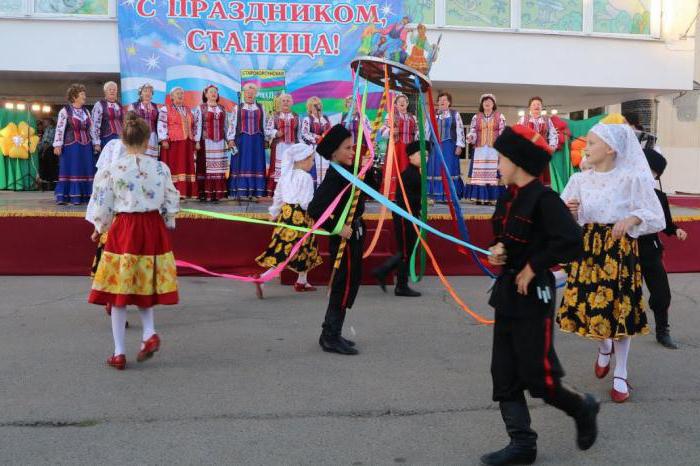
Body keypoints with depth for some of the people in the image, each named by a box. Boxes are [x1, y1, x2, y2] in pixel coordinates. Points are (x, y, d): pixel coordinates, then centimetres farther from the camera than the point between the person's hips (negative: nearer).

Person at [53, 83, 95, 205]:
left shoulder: (86, 111, 12)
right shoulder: (65, 111, -5)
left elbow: (92, 128, 16)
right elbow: (59, 129, -9)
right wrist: (57, 145, -14)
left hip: (86, 146, 5)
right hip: (71, 146, -5)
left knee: (85, 170, 4)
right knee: (71, 170, -5)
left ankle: (84, 195, 10)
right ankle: (62, 197, 2)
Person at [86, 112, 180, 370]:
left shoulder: (111, 169, -7)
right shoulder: (161, 168, -3)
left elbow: (102, 206, -1)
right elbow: (171, 204, 4)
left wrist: (100, 229, 17)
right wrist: (166, 224, 22)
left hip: (123, 229, -2)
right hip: (153, 229, 2)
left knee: (119, 290, 6)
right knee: (145, 284, 21)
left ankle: (119, 353, 10)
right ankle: (149, 333, 2)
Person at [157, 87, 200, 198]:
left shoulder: (188, 110, 18)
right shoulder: (165, 109, 1)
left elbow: (195, 125, 19)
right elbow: (161, 125, -7)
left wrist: (195, 140, 12)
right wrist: (164, 140, -16)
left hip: (187, 144, 5)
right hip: (172, 143, -5)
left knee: (186, 166, 2)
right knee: (172, 167, -5)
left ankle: (185, 192, 4)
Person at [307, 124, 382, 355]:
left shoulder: (350, 171, 7)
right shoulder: (334, 177, -19)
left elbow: (374, 187, 16)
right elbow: (315, 209, -28)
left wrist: (370, 169, -1)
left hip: (355, 234, 9)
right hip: (345, 237, -9)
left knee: (351, 283, 16)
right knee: (344, 286, -3)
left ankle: (330, 334, 26)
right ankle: (332, 337, 8)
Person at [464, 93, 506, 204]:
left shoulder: (500, 117, 8)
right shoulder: (476, 117, 13)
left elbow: (503, 133, 2)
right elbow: (472, 132, 8)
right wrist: (470, 137, -15)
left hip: (494, 150, -1)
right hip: (479, 150, 2)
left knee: (493, 172, -6)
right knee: (479, 173, -4)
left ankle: (492, 197, -5)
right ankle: (479, 197, -2)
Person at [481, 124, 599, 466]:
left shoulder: (543, 199, -17)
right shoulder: (508, 198, 9)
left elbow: (570, 242, -27)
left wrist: (533, 266, -19)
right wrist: (497, 249, -1)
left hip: (533, 295, -9)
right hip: (507, 291, 9)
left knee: (538, 378, -1)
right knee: (504, 374, 9)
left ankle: (583, 409, 29)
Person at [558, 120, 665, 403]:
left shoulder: (631, 179, -8)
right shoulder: (579, 180, 3)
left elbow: (657, 218, -6)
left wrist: (633, 219, -24)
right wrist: (567, 211, -14)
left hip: (620, 251, -3)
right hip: (588, 249, 4)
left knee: (620, 310, 1)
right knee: (588, 305, 7)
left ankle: (621, 375, 19)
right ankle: (604, 347, 42)